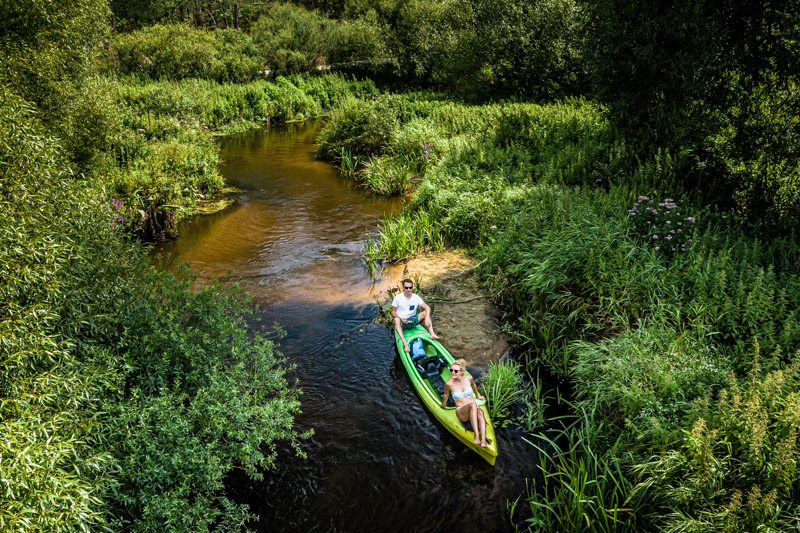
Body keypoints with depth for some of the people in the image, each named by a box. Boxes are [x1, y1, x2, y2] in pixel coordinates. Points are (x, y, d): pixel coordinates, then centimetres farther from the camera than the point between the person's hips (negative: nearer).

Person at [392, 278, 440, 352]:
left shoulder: (416, 297, 1)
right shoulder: (398, 298, -4)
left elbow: (427, 307, -10)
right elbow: (393, 312, -1)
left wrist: (427, 318, -29)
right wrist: (400, 318, -22)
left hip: (413, 320, 3)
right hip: (402, 322, -3)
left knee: (425, 313, -17)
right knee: (396, 320, -37)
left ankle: (432, 334, -31)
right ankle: (404, 343, -54)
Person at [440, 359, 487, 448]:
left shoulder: (468, 378, -3)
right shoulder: (449, 383, -10)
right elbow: (446, 395, 10)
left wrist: (478, 396, 35)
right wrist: (443, 405, 25)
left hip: (474, 410, 3)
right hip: (461, 412, -3)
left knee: (480, 412, -36)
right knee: (472, 405, -38)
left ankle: (483, 441, -50)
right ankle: (476, 436, -46)